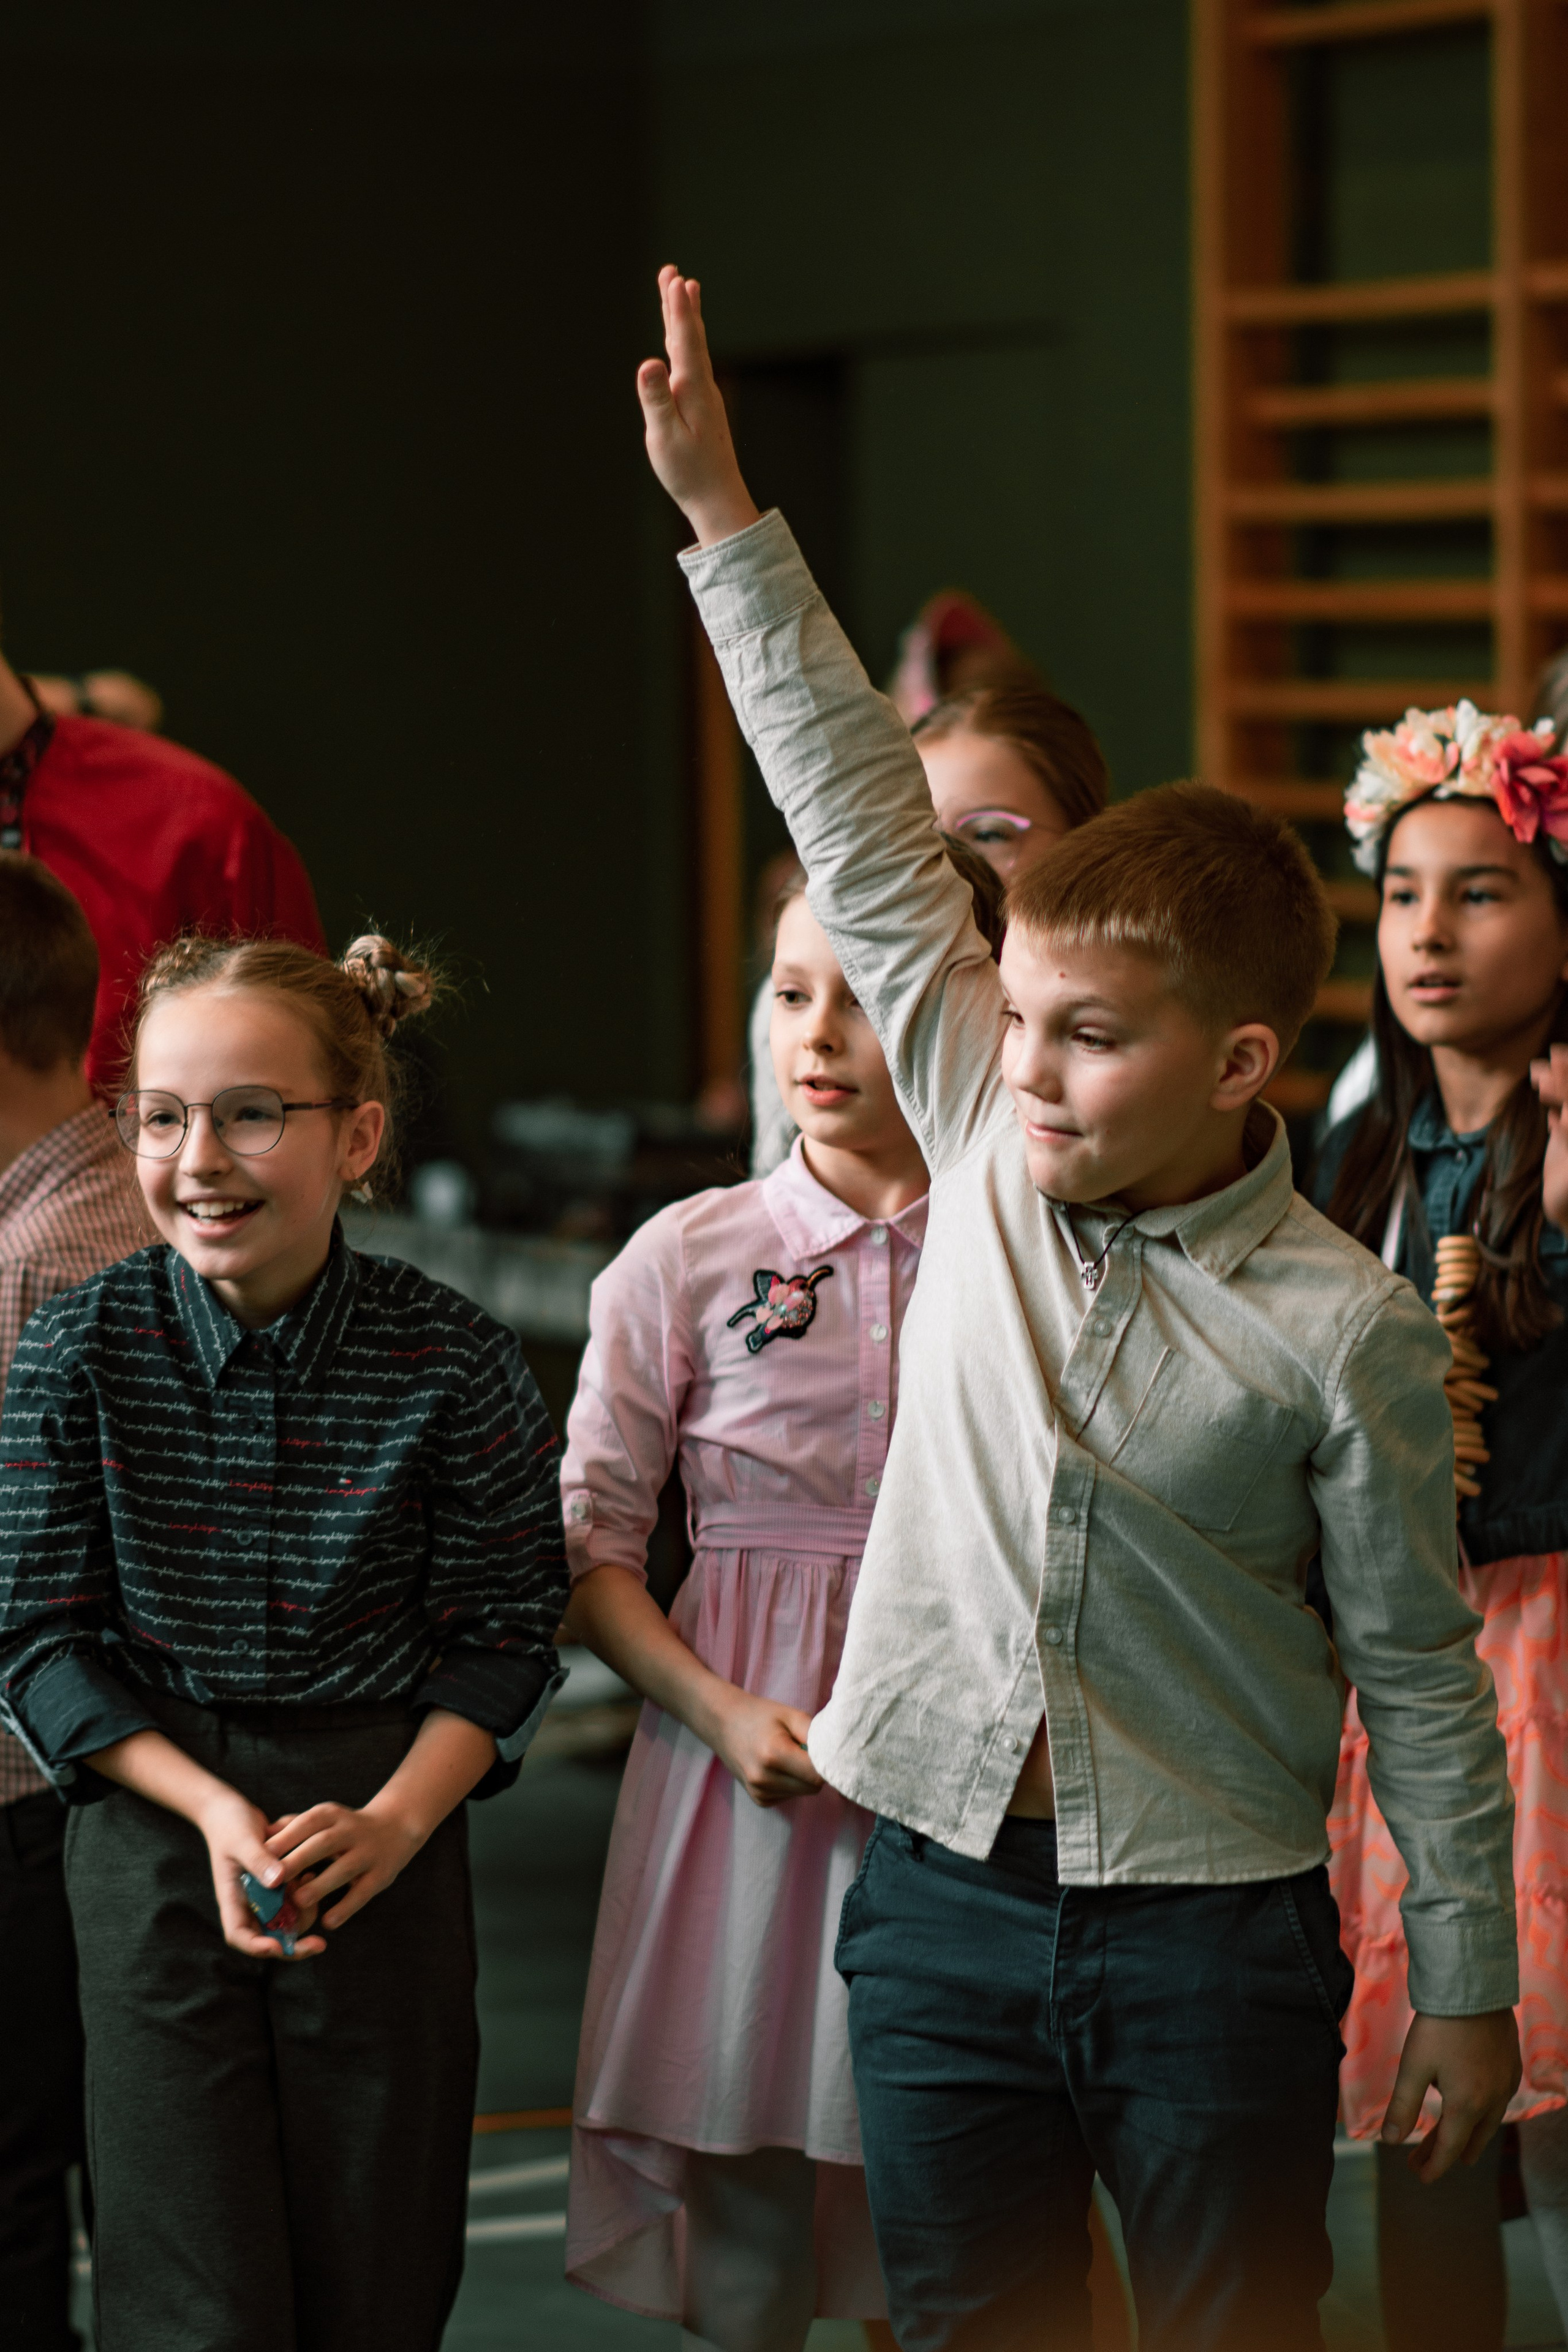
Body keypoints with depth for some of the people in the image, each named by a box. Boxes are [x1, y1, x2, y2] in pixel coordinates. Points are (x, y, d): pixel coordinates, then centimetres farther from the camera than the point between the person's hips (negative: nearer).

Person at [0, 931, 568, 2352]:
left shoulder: (453, 1362, -8)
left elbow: (504, 1633, -2)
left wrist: (396, 1820, -17)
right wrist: (215, 1809, -14)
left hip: (386, 1854, 1)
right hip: (153, 1836, 0)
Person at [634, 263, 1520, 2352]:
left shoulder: (1343, 1329, -11)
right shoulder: (989, 1146, -1)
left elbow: (1419, 1674, -4)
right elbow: (861, 835, -1)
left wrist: (1471, 1988, -1)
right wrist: (722, 514, -2)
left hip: (1212, 1935, -4)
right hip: (945, 1888, 4)